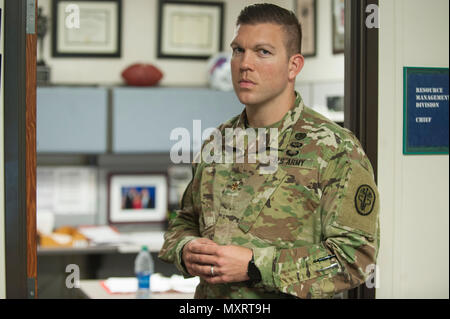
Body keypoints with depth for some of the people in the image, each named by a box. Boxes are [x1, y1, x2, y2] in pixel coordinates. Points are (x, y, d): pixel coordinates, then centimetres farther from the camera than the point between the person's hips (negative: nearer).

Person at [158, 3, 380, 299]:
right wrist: (186, 250, -7)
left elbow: (356, 255, -19)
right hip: (209, 297, 5)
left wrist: (256, 265, -25)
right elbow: (185, 221, 16)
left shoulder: (335, 148, -13)